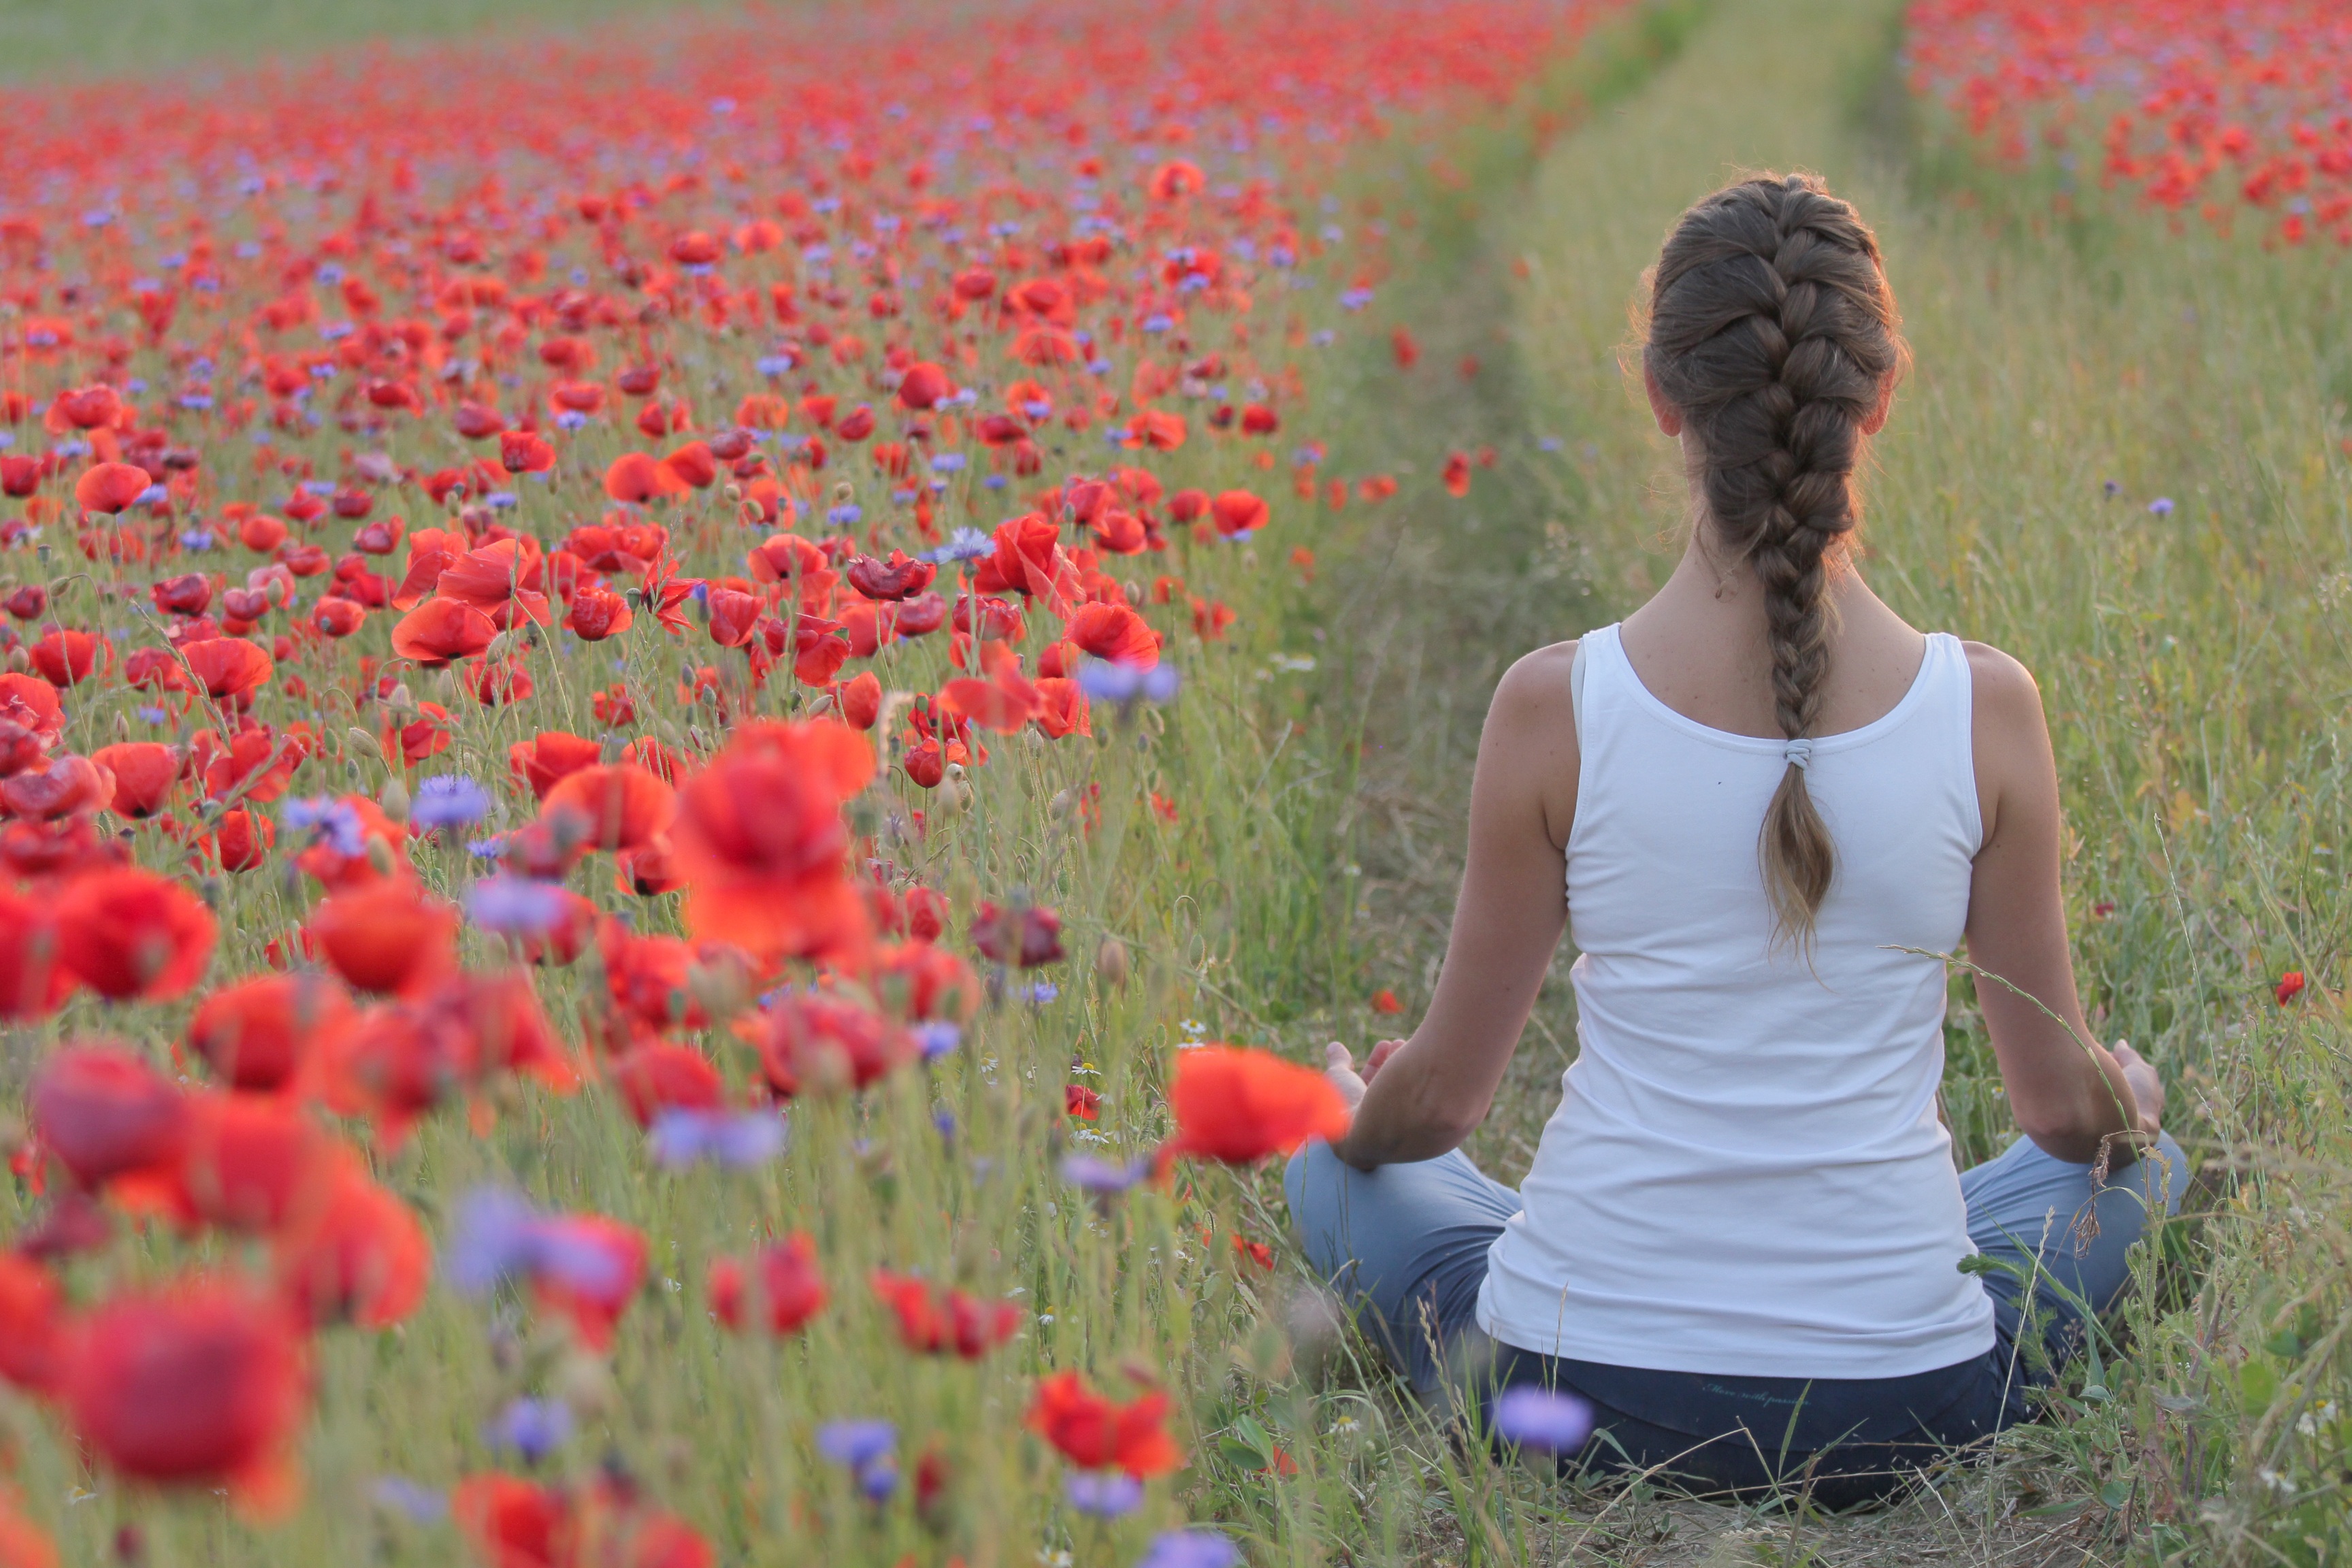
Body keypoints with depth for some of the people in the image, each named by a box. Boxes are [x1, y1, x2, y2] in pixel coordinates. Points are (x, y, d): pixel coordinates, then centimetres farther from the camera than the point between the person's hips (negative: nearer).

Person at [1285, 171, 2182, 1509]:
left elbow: (1441, 1098, 0)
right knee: (2141, 1162, 31)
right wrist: (2137, 1096, 28)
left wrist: (1347, 1112, 24)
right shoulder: (1987, 709, -10)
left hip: (1577, 1398, 0)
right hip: (1901, 1416, 1)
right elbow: (2067, 1108, 3)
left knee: (1335, 1167, 31)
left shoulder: (1554, 708, -12)